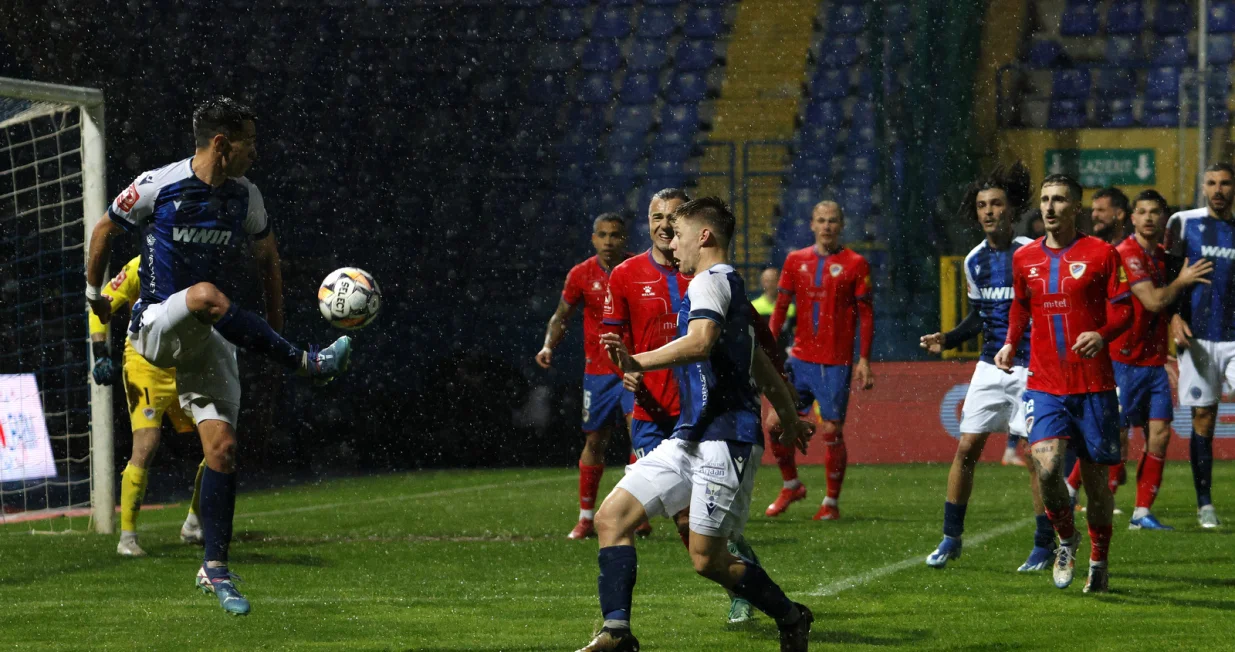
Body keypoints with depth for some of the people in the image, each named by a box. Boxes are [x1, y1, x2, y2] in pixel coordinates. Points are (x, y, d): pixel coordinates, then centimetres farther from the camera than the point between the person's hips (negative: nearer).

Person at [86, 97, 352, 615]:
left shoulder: (244, 197, 3)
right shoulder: (156, 187, -11)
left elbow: (267, 256, 18)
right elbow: (104, 230, 5)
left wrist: (274, 328, 18)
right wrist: (94, 294, 14)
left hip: (206, 339, 4)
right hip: (155, 328, -4)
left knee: (222, 446, -6)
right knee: (206, 294, -37)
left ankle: (215, 568, 1)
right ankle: (309, 365, -34)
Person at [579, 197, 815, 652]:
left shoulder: (711, 281, -9)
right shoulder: (729, 285, 23)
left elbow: (701, 341, -29)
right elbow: (759, 363, 34)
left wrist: (640, 363, -37)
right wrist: (788, 417, 44)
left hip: (723, 439, -10)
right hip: (691, 439, 10)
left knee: (708, 559, -7)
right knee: (612, 517, -1)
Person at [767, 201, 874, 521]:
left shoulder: (855, 264, -1)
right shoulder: (796, 261, 9)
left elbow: (866, 314, 0)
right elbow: (780, 308, 12)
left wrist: (864, 359, -7)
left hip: (836, 363, -3)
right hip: (801, 358, 3)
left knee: (832, 431, -3)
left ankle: (832, 502, 10)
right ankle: (791, 486, 20)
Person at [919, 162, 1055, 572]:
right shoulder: (975, 261, 9)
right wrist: (947, 339, 6)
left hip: (1031, 366, -5)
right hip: (991, 365, 5)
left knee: (1035, 455, -4)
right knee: (966, 448, 1)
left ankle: (1045, 545, 7)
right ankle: (951, 538, 11)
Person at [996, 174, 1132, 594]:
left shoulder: (1100, 254, -1)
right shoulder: (1025, 258, 9)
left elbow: (1123, 311, -1)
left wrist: (1102, 335, -22)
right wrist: (1010, 343, 7)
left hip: (1093, 384, -2)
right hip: (1044, 383, 2)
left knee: (1095, 474, 4)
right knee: (1046, 464, -19)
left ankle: (1098, 562, 24)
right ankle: (1066, 539, 7)